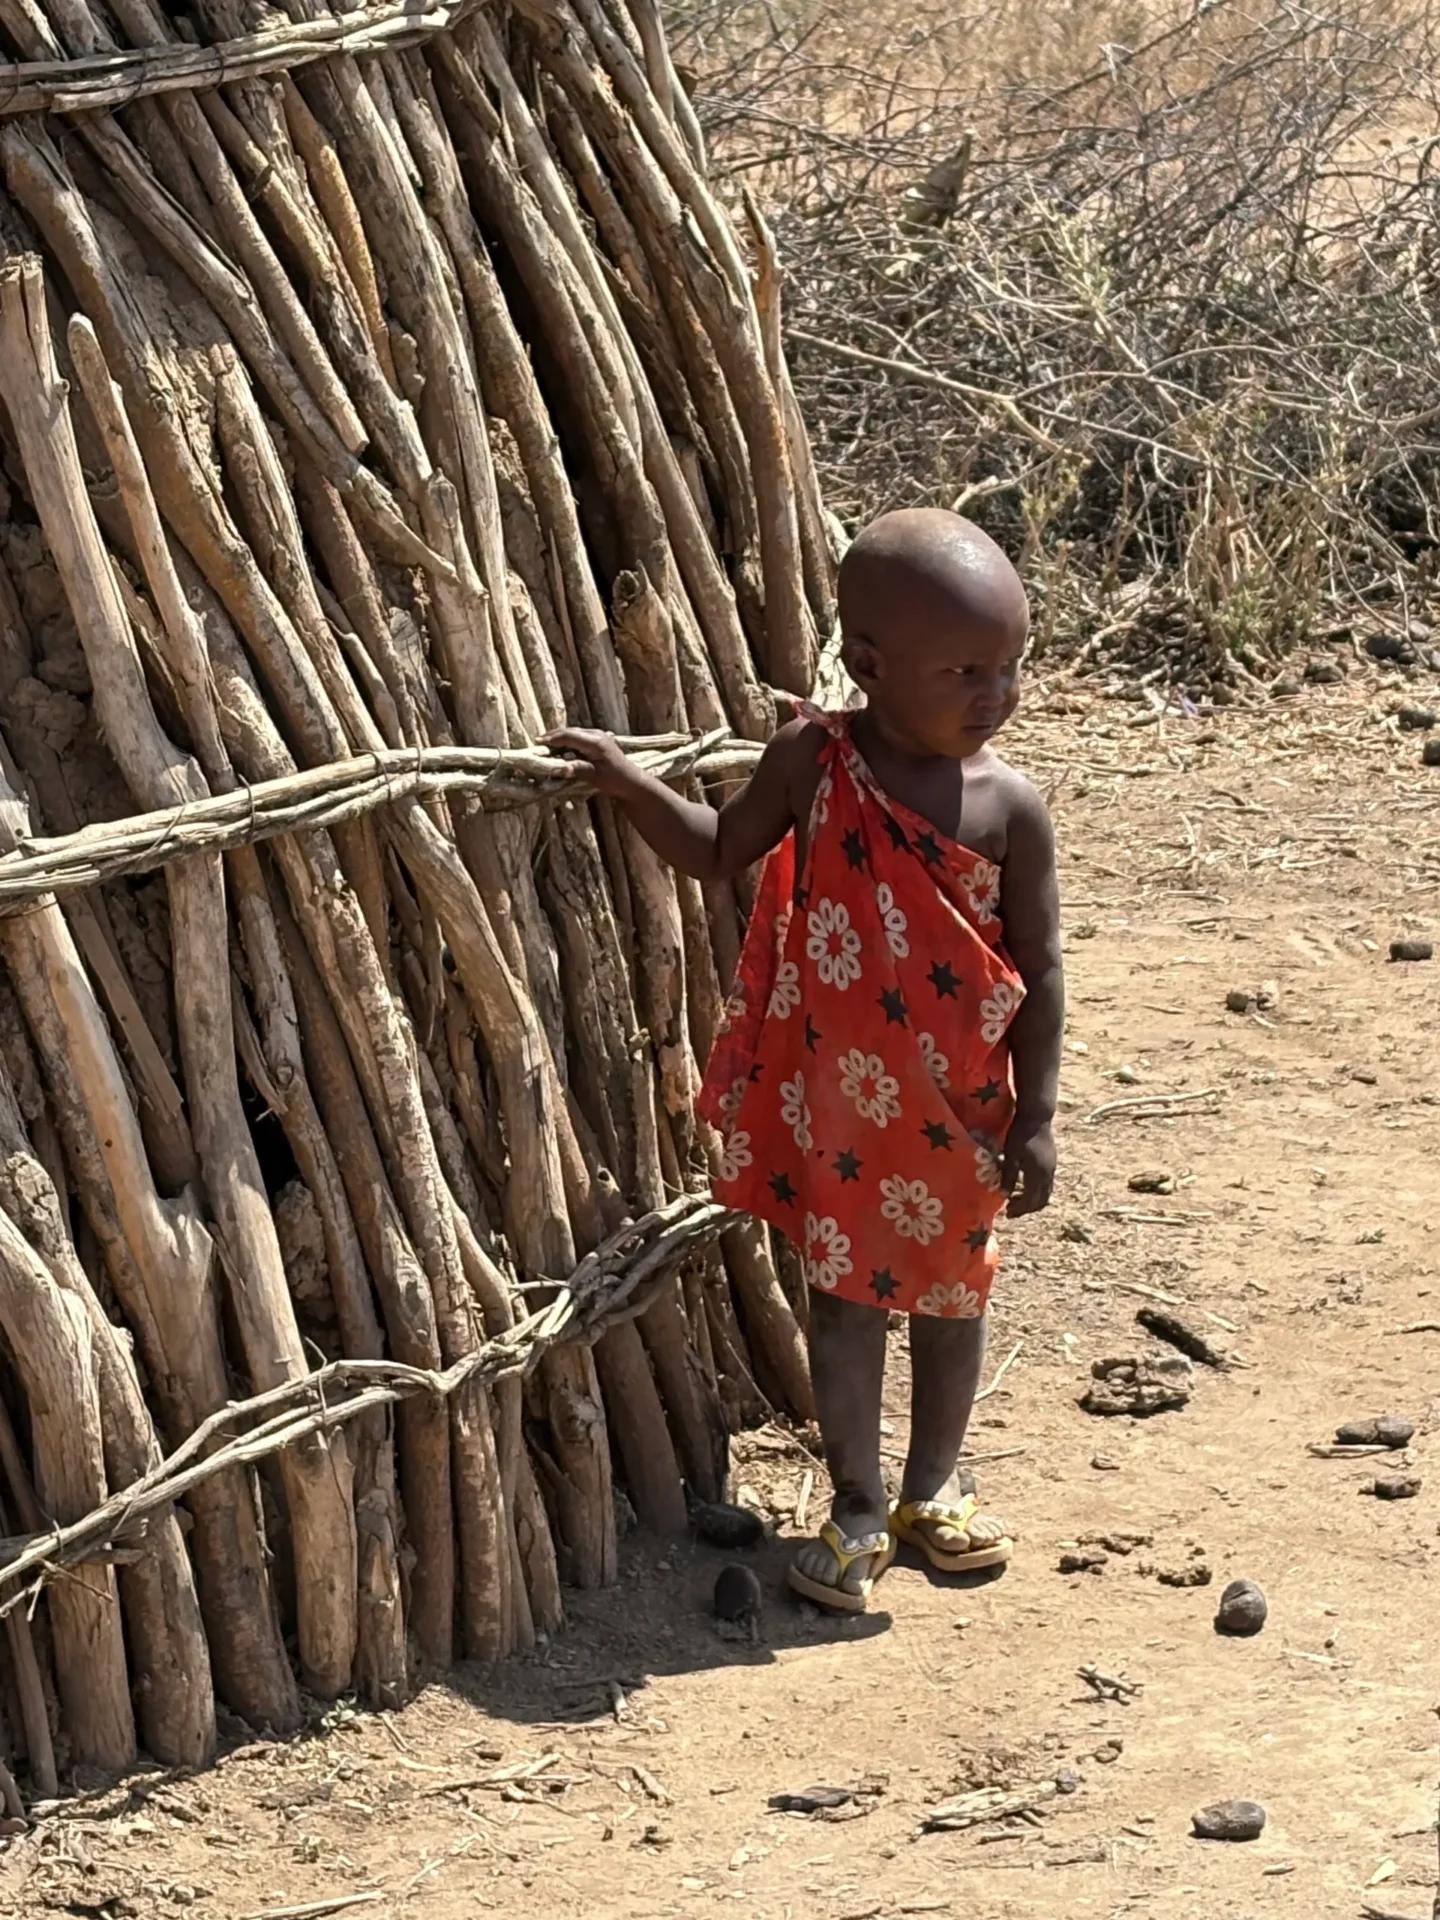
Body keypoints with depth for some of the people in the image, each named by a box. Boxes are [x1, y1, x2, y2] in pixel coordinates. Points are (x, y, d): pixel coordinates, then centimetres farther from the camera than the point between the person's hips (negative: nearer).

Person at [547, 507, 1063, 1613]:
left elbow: (1039, 974, -8)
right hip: (836, 1097, 1)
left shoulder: (1009, 809, -15)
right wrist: (629, 785, -6)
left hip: (956, 1107, 0)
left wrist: (1034, 1119, -7)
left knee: (949, 1293, 16)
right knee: (845, 1293, 9)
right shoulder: (815, 763, -12)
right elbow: (719, 851, 7)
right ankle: (859, 1510, 22)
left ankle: (933, 1487, 36)